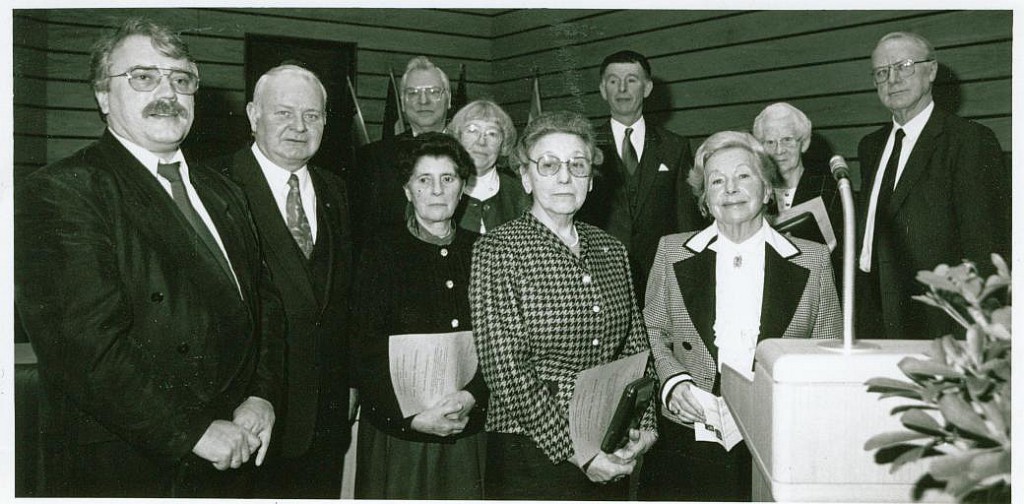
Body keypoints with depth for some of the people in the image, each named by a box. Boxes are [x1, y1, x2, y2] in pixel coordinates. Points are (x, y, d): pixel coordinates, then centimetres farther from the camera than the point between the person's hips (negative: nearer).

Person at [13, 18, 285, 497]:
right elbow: (86, 345, -20)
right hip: (120, 471, -6)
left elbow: (264, 301, 13)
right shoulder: (60, 190, -12)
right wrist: (193, 432, -19)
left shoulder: (223, 193, 12)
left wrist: (261, 395, -4)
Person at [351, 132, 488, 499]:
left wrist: (473, 396, -13)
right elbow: (366, 351, -5)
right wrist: (411, 417, -15)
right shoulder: (382, 252, 0)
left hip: (468, 431, 2)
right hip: (398, 432, -2)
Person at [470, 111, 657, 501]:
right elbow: (505, 369, -15)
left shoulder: (612, 251, 9)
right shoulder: (498, 250, -9)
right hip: (530, 459, -5)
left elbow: (636, 349, 12)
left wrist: (645, 426, -4)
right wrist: (576, 452, -17)